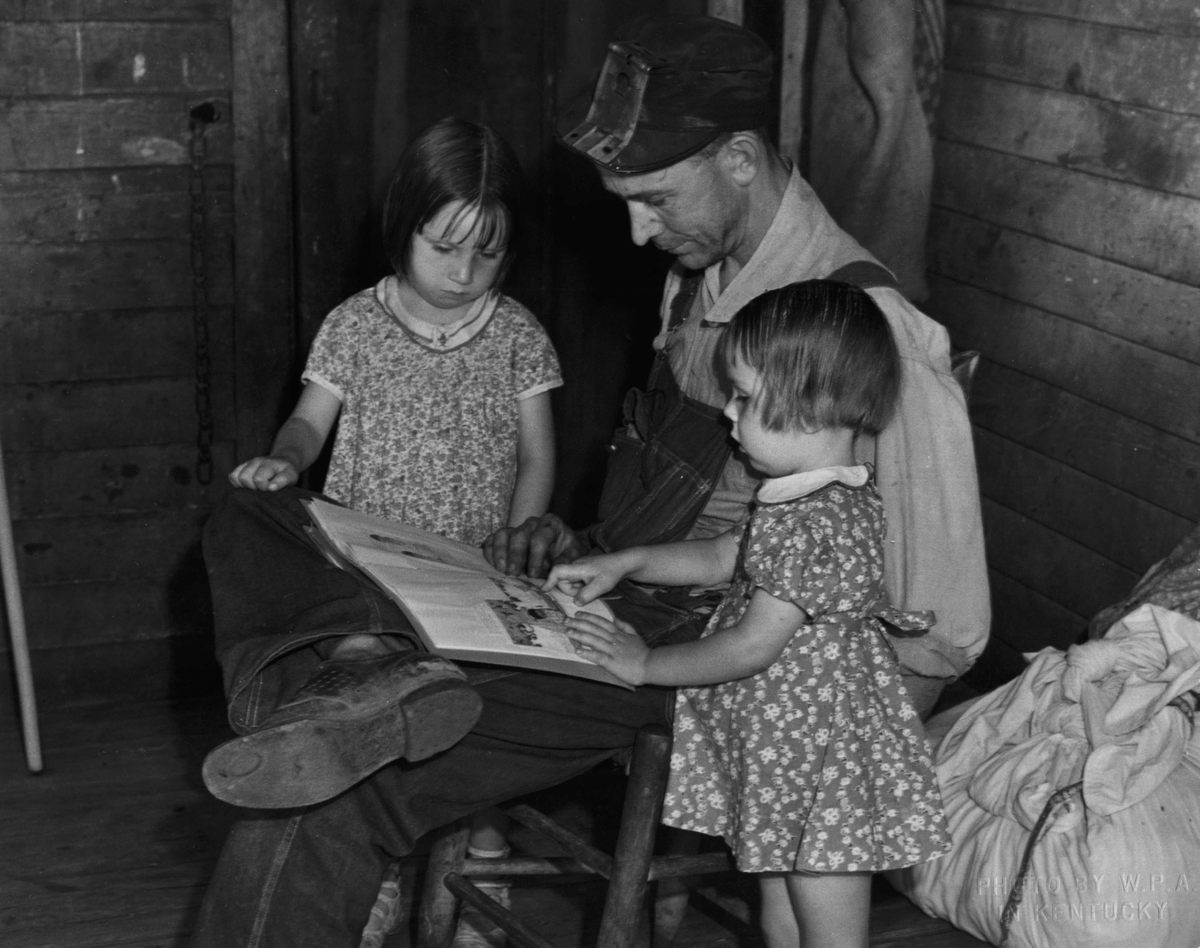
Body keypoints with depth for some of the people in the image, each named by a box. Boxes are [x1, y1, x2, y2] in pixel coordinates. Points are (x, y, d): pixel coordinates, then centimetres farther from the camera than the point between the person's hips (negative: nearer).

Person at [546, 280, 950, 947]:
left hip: (821, 759, -10)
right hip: (784, 749, 10)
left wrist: (646, 664, -12)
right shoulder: (827, 496, 6)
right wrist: (625, 564, 14)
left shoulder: (814, 523, -27)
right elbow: (723, 557, 20)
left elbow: (753, 647, -24)